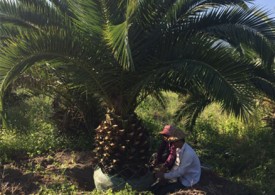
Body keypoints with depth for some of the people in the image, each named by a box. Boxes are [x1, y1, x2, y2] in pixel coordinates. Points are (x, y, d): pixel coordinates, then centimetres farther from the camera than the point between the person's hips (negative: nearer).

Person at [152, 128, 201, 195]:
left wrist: (164, 176, -22)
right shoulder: (179, 149, -3)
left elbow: (180, 172, -28)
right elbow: (177, 165, 6)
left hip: (188, 181, -8)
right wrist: (166, 175, -7)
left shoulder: (188, 153, -31)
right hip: (182, 175, 8)